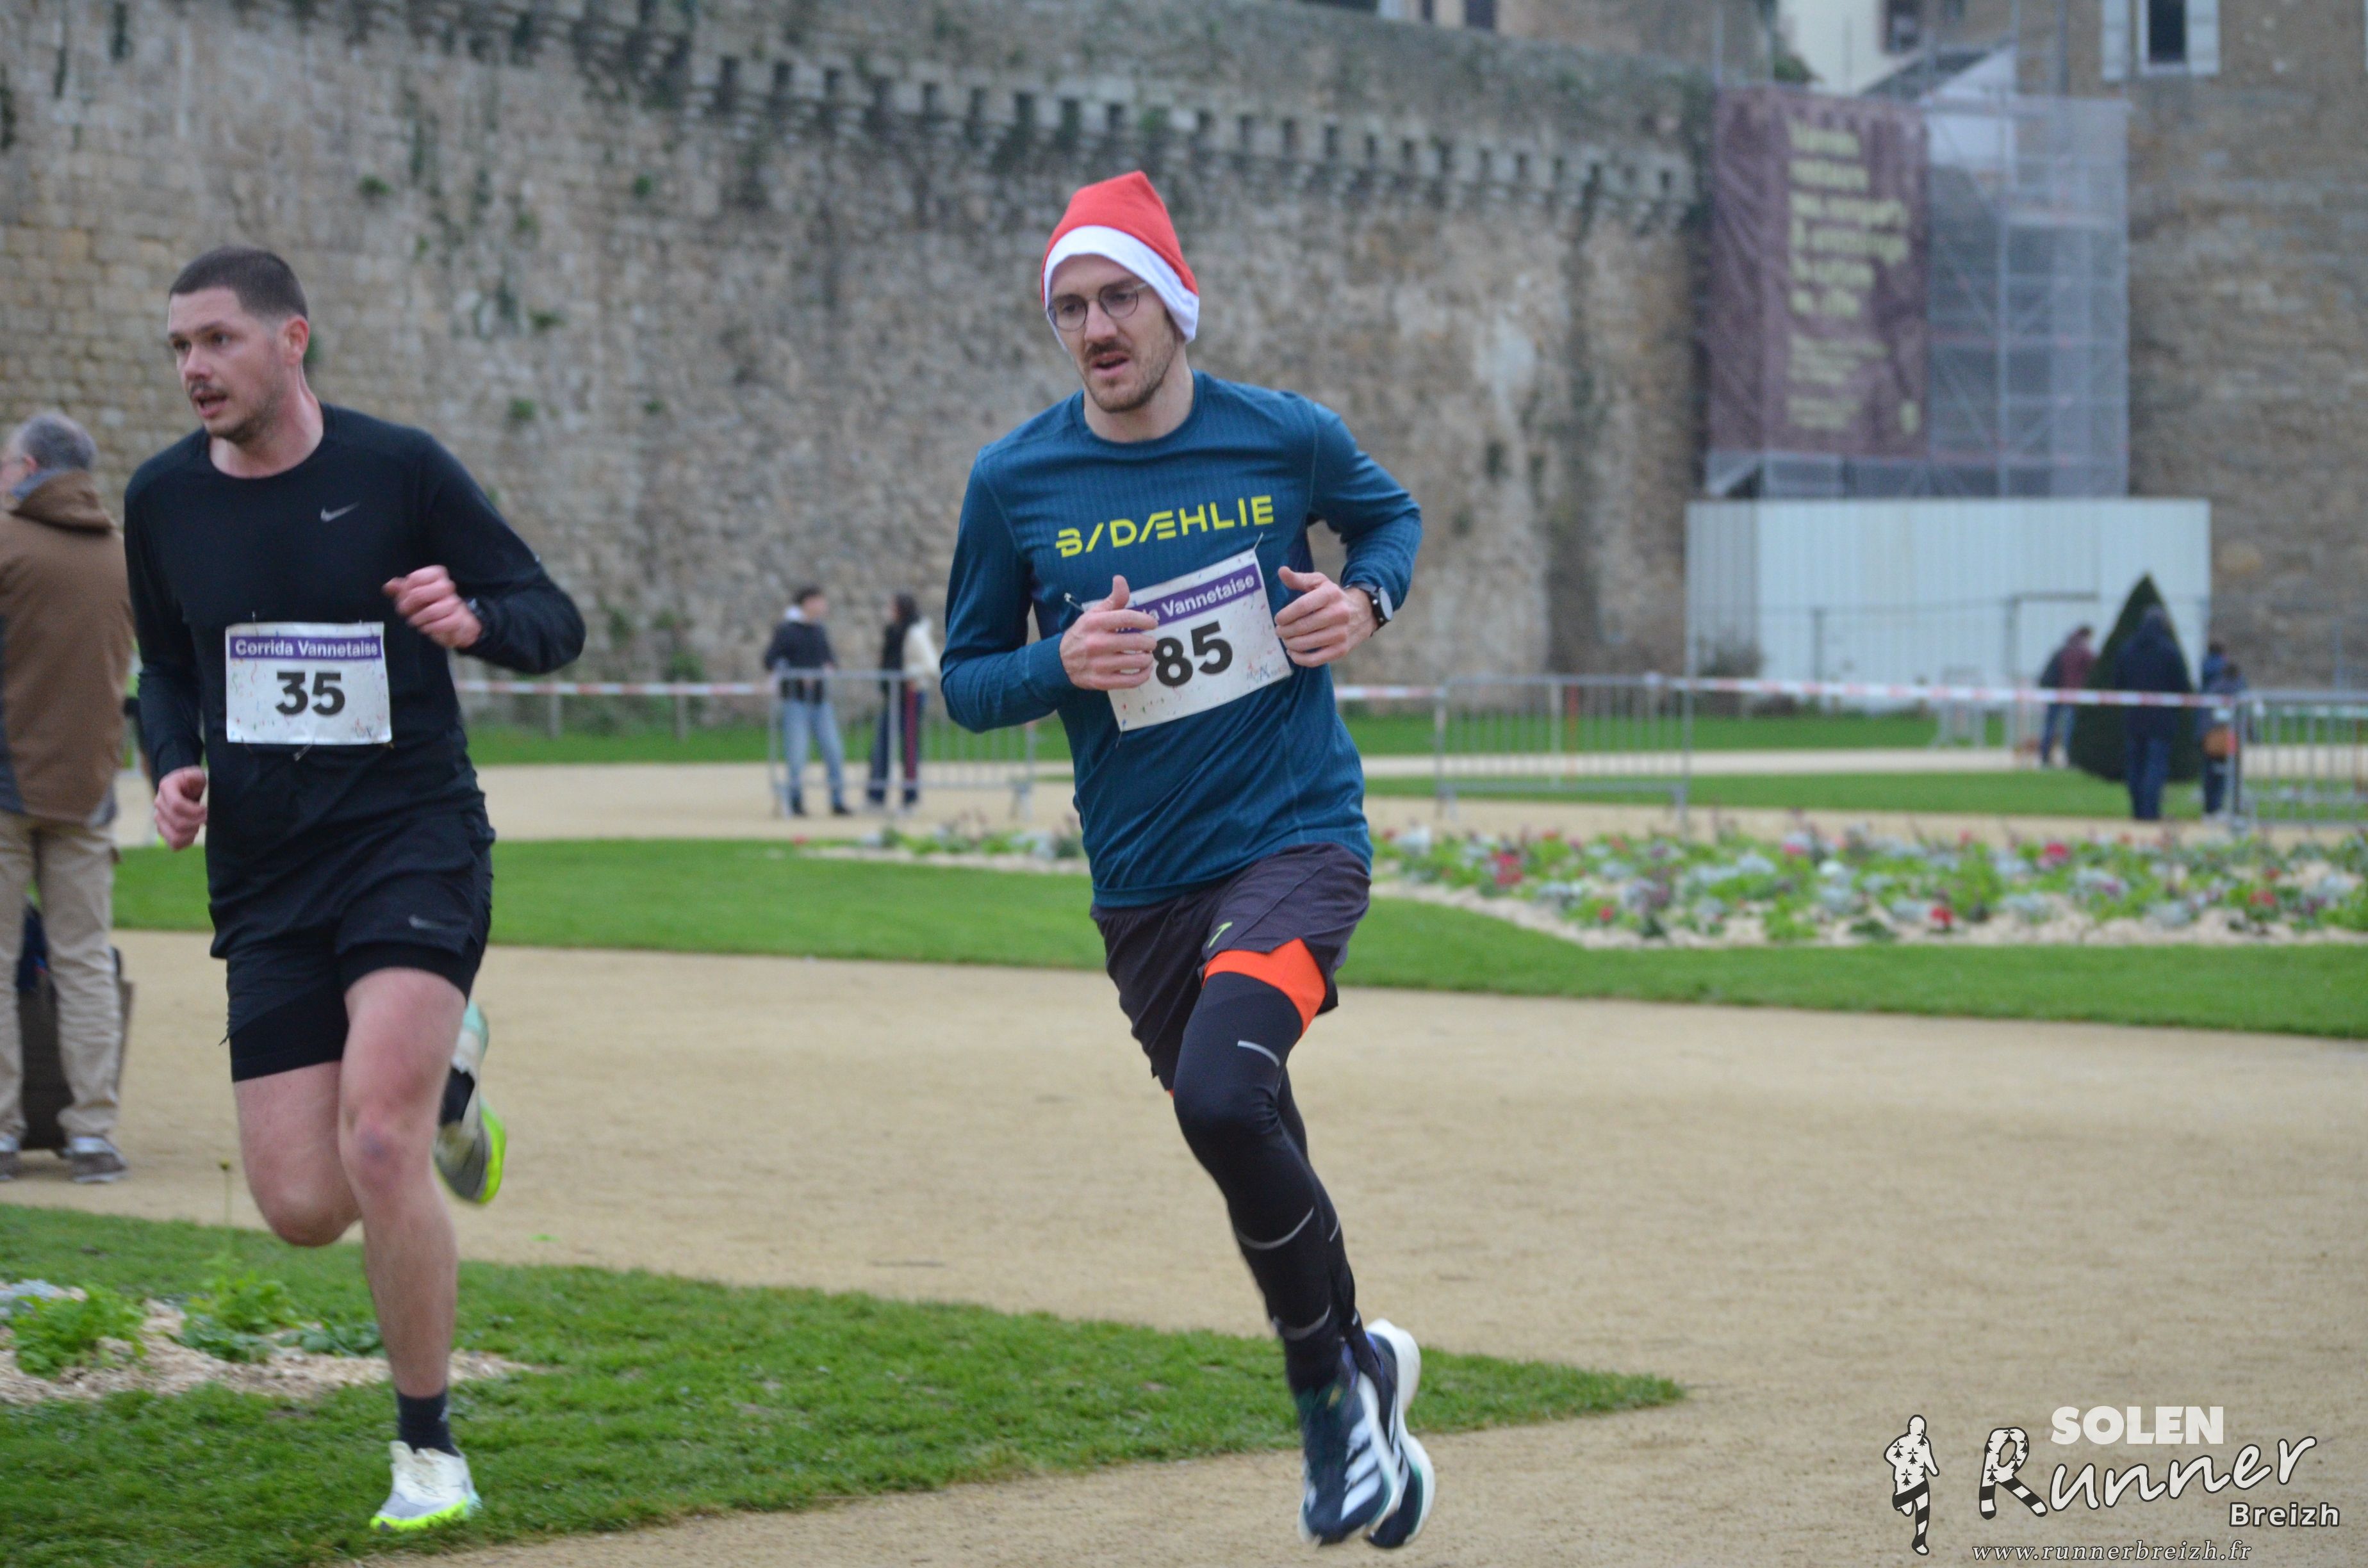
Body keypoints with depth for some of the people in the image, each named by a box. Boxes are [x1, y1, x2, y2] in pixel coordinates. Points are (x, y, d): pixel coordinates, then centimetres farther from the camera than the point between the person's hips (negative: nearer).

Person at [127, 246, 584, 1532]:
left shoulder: (398, 470, -6)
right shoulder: (164, 499, 5)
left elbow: (554, 623, 0)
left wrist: (474, 620, -23)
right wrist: (173, 767, 0)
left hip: (413, 840, -4)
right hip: (264, 881, 4)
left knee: (376, 1147, -23)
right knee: (303, 1208, -3)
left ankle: (427, 1452, -6)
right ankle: (442, 1078, 32)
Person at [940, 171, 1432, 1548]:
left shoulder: (1287, 438, -3)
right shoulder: (1015, 482, -2)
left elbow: (1389, 511, 18)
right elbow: (966, 679, 5)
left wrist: (1366, 599, -4)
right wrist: (1065, 666, -16)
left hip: (1299, 835, -3)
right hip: (1143, 880, 3)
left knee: (1222, 1096, -26)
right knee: (1253, 1152, 11)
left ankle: (1333, 1372, -5)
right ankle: (1354, 1373, 37)